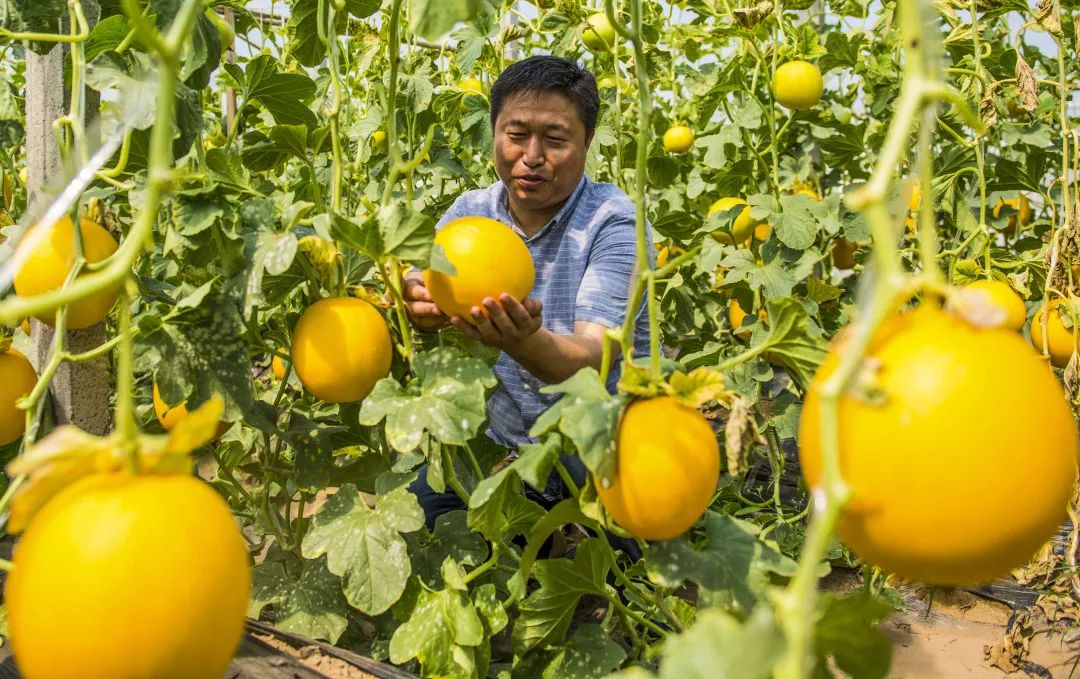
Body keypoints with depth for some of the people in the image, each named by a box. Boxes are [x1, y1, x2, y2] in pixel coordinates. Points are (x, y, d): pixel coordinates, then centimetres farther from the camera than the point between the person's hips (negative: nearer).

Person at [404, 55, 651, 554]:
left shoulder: (613, 223, -13)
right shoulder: (468, 213, 2)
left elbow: (591, 361, -25)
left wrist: (522, 341, -48)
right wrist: (419, 312, -35)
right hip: (499, 448, 4)